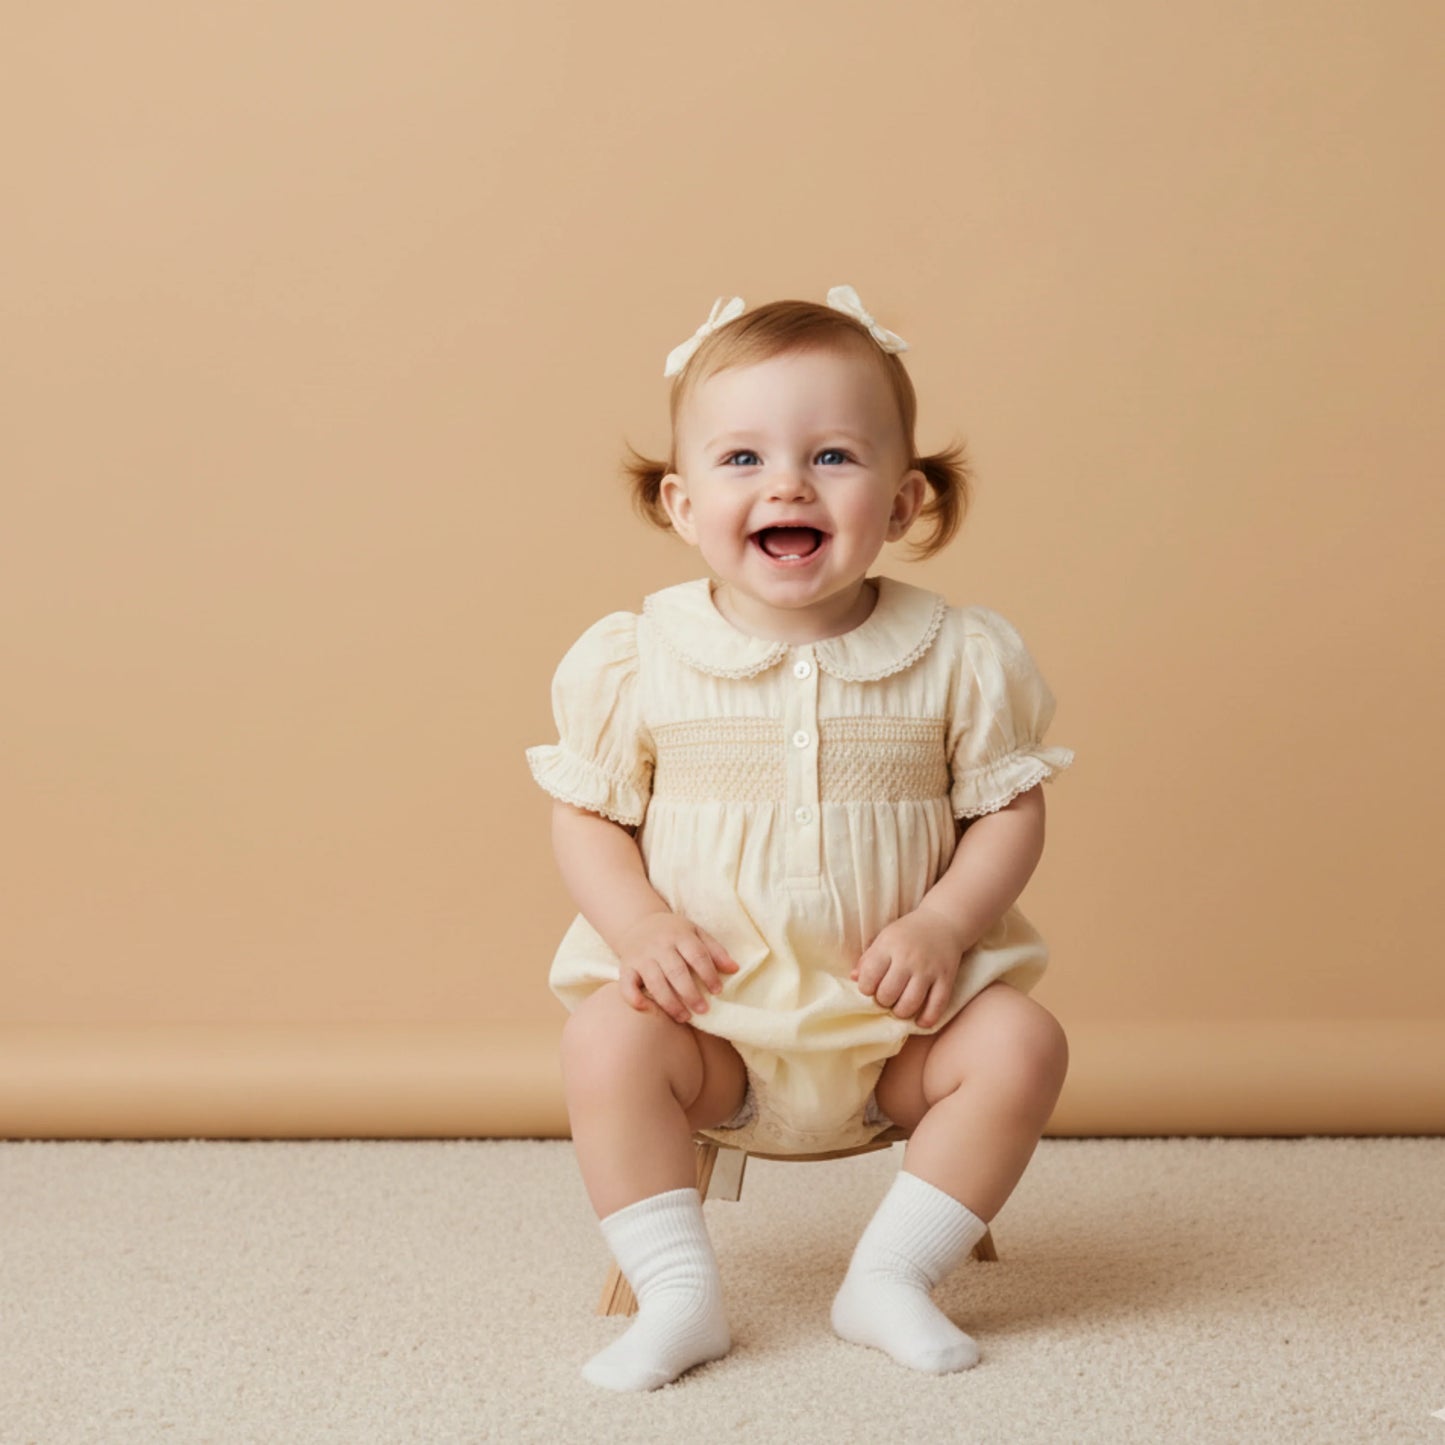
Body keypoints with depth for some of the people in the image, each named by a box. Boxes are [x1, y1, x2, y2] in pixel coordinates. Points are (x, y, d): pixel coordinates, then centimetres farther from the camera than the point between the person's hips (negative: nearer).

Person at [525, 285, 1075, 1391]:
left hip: (893, 1017, 1)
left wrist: (942, 925, -17)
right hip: (711, 1010, 0)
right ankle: (679, 1293, -11)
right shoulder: (636, 663, -5)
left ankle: (891, 1276, -4)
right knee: (606, 1042, -26)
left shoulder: (958, 658, -5)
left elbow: (1010, 812, -1)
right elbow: (586, 816, 1)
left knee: (1022, 1043, -20)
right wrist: (641, 928, -17)